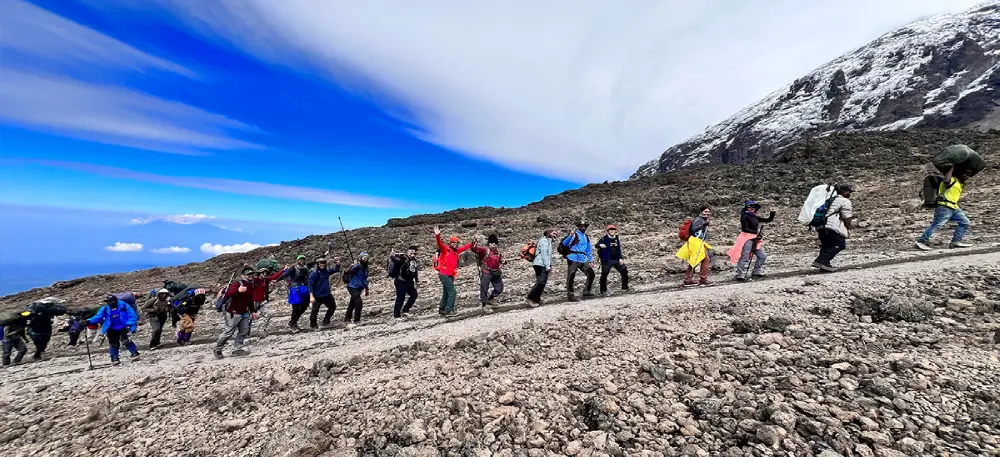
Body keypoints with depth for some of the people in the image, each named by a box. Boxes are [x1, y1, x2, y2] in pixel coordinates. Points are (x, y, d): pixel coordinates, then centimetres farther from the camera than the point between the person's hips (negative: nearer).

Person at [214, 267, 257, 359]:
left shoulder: (251, 285, 9)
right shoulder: (238, 283, -16)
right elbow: (227, 295, -29)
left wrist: (253, 311, 17)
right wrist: (238, 290, -45)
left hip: (244, 313, 7)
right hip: (233, 313, -7)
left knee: (244, 331, 3)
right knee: (228, 332, 0)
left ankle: (237, 349, 12)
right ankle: (218, 349, 20)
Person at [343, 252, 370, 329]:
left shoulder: (366, 268, 11)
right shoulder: (357, 266, -13)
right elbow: (348, 272, -26)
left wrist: (366, 289, 26)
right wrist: (351, 267, -47)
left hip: (358, 288, 8)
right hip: (353, 287, -8)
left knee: (352, 304, 15)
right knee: (359, 303, -17)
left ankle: (346, 321, 27)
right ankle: (356, 321, -11)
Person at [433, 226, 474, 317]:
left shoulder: (456, 251, 12)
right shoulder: (445, 249, -8)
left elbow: (465, 247, 23)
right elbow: (440, 244, -25)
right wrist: (437, 235, -42)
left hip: (450, 275, 8)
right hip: (444, 275, -8)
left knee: (446, 293, 17)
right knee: (452, 292, -11)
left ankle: (442, 310, 30)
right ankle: (449, 311, -7)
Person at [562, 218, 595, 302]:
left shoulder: (586, 237, 17)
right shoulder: (574, 234, -4)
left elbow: (589, 250, 26)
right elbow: (565, 243, -15)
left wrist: (591, 260, 21)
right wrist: (570, 236, -31)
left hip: (583, 260, 7)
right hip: (573, 259, -7)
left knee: (591, 274, 7)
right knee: (571, 277, -5)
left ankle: (587, 291, 19)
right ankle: (570, 295, 3)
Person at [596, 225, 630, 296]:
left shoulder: (617, 239, 11)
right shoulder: (604, 239, -8)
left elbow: (619, 249, 17)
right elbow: (597, 245, -19)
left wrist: (620, 258, 9)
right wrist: (600, 245, -43)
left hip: (616, 259, 6)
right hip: (607, 260, -6)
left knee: (624, 271, 9)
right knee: (604, 274, -7)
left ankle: (625, 287, 26)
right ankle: (603, 290, 4)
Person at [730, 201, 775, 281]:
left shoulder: (755, 217, 14)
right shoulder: (745, 216, -8)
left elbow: (768, 220, 18)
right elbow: (745, 229, -15)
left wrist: (772, 213, 5)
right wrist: (756, 232, -20)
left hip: (755, 239, 8)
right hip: (747, 239, -8)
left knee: (762, 256, 11)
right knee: (745, 258, -9)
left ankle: (757, 272, 22)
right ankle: (740, 275, -6)